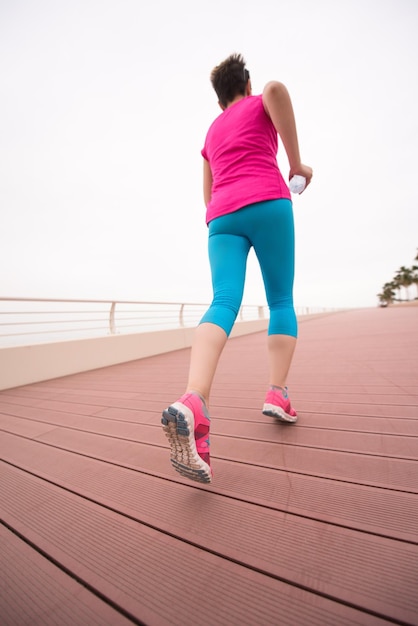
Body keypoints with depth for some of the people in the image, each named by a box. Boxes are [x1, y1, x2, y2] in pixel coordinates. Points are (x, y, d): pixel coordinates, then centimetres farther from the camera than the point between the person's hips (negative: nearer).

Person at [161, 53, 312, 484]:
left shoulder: (211, 133, 34)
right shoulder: (260, 105, 22)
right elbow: (276, 88, -4)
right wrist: (295, 162, -1)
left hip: (221, 216, 3)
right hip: (267, 203, -3)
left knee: (223, 302, -16)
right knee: (281, 299, 3)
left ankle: (193, 400, -37)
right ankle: (277, 394, -4)